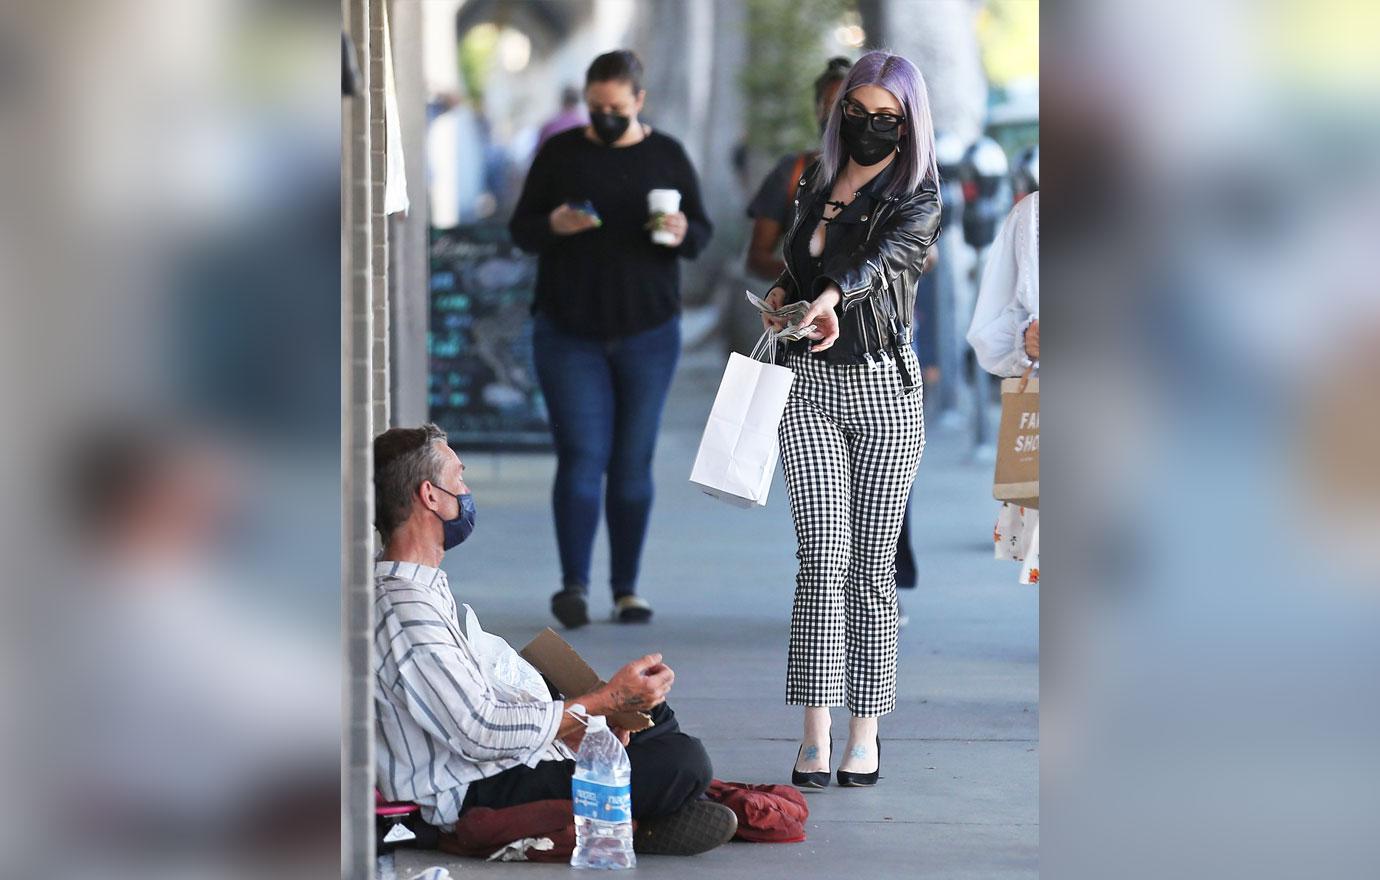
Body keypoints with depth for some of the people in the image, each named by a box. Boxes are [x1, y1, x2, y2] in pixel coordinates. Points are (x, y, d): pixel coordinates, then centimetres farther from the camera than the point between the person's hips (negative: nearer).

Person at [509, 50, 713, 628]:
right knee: (581, 456, -10)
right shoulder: (559, 154, 3)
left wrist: (682, 234, -18)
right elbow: (520, 229, 3)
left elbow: (703, 234, 5)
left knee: (633, 462, 3)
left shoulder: (667, 156, 5)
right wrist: (553, 225, -18)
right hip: (569, 334, -1)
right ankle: (574, 585, -14)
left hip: (647, 335, 1)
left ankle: (627, 590, 9)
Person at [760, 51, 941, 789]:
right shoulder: (816, 183, 12)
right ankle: (815, 731, -12)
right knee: (823, 555, -10)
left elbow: (883, 259, -24)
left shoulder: (916, 199, -2)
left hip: (883, 389, -2)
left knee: (871, 567, 0)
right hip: (810, 383, 2)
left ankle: (865, 730, 7)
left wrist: (831, 298, -43)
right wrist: (782, 296, 6)